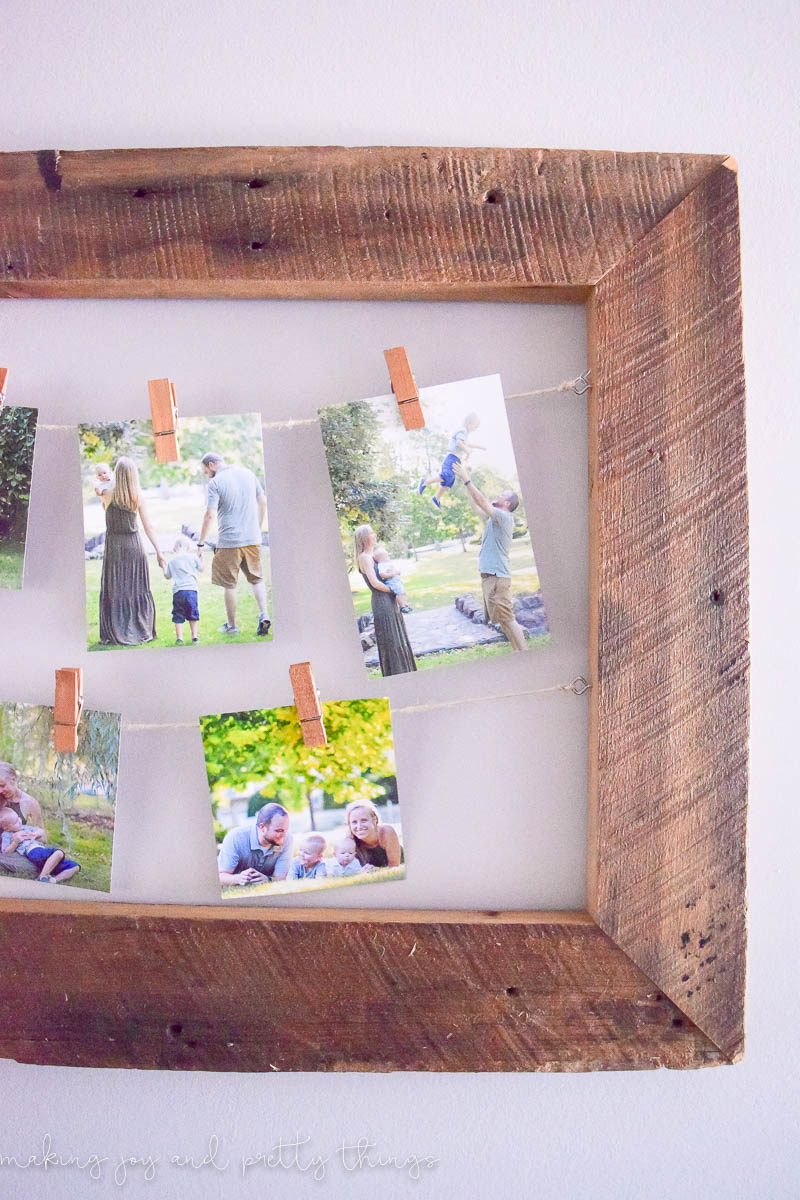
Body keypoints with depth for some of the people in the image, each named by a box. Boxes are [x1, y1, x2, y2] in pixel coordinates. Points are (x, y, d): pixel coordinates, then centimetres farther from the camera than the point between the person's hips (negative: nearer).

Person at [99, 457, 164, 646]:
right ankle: (142, 631, 15)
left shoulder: (108, 494, -9)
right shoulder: (138, 497, -4)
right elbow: (148, 527, -3)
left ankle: (117, 634, 5)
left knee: (115, 591, 5)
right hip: (134, 545, 2)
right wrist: (158, 551, 1)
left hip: (114, 546, -2)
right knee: (137, 590, 11)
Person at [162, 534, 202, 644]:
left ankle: (179, 637, -1)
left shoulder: (172, 561, 10)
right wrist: (198, 556, 36)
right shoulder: (193, 557, 6)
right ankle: (194, 636, 13)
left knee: (178, 615, 5)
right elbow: (201, 568, 19)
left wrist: (163, 567, 38)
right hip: (191, 589, 0)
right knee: (193, 614, 11)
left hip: (177, 591, 0)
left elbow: (167, 576, 19)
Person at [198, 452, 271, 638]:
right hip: (252, 539, 5)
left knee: (229, 584, 9)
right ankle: (264, 614, -4)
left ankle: (231, 625, 17)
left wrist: (200, 544, -8)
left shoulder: (215, 483, -10)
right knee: (256, 578, 15)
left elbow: (210, 515, -15)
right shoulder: (247, 473, 7)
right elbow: (263, 502, 12)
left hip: (229, 541, -5)